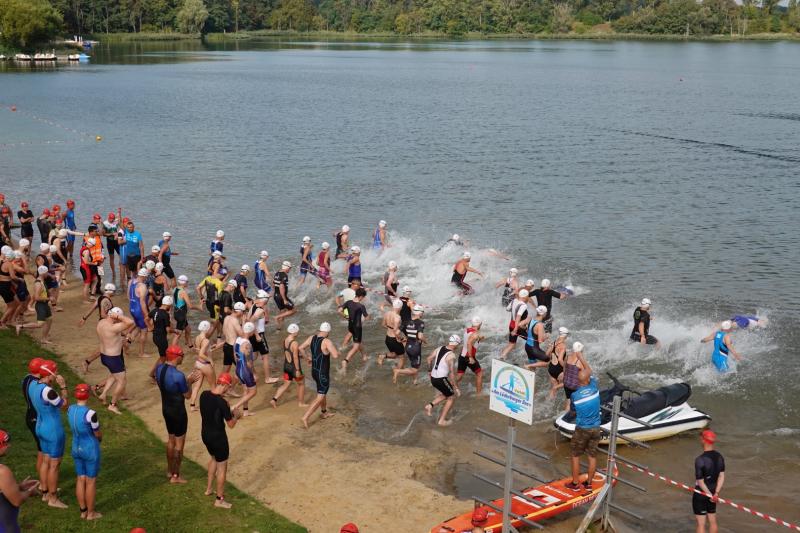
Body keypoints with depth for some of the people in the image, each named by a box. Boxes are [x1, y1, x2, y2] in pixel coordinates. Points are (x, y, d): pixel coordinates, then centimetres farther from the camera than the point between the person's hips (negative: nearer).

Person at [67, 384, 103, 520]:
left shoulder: (70, 409, -6)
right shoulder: (90, 413, -27)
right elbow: (98, 434, -14)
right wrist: (100, 437, 9)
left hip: (76, 448, 6)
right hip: (90, 450, -6)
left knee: (80, 479, 16)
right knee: (91, 481, 8)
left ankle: (83, 511, 27)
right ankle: (91, 513, 19)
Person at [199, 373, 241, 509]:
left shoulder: (204, 395, -6)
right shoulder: (222, 402, -27)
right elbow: (231, 424, -17)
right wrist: (236, 415, 2)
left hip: (205, 434, 8)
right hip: (218, 437, -7)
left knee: (214, 458, 32)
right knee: (222, 467, 10)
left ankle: (209, 488, 44)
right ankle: (219, 499, 21)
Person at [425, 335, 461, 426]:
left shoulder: (440, 348, 2)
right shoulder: (451, 356, -20)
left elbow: (429, 359, 13)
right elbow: (452, 373, -21)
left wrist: (431, 370, 28)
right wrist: (456, 387, -14)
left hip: (433, 378, 7)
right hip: (441, 380, -7)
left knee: (446, 394, 27)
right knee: (451, 397, 13)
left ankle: (430, 405, 12)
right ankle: (442, 420, 16)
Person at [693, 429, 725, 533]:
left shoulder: (700, 459, -24)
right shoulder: (719, 457, -3)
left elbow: (700, 481, -20)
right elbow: (721, 476, -4)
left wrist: (710, 495, -10)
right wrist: (716, 493, -8)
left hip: (700, 494, -6)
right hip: (713, 492, 6)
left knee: (701, 523, 4)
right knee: (712, 521, 18)